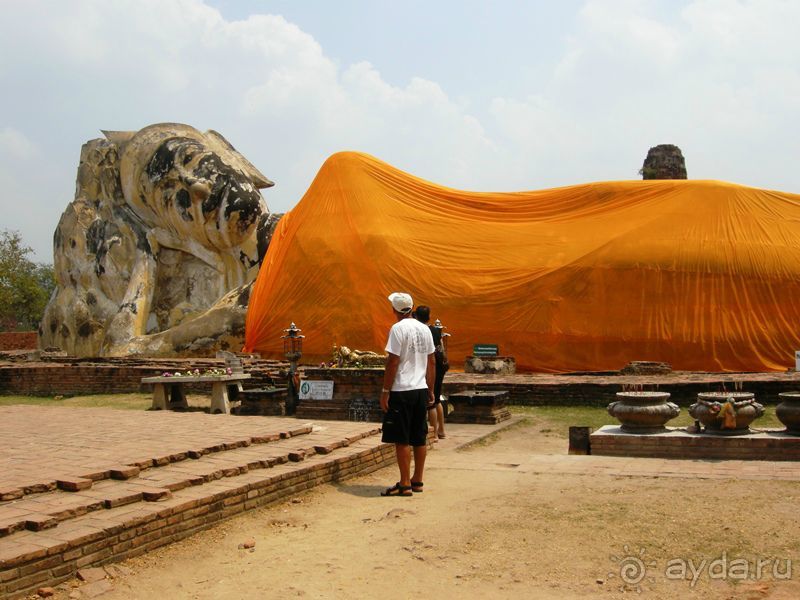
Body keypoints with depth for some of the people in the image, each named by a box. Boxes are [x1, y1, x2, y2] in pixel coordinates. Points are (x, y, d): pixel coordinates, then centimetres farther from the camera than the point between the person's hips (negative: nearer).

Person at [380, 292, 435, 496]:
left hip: (402, 391, -7)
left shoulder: (398, 329, -11)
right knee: (420, 439, 12)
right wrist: (430, 390, 19)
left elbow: (393, 362, -15)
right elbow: (431, 362, 13)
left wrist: (385, 391, -11)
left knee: (402, 440, -2)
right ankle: (417, 481, 20)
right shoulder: (424, 329, 9)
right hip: (421, 389, 7)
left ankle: (405, 484, 1)